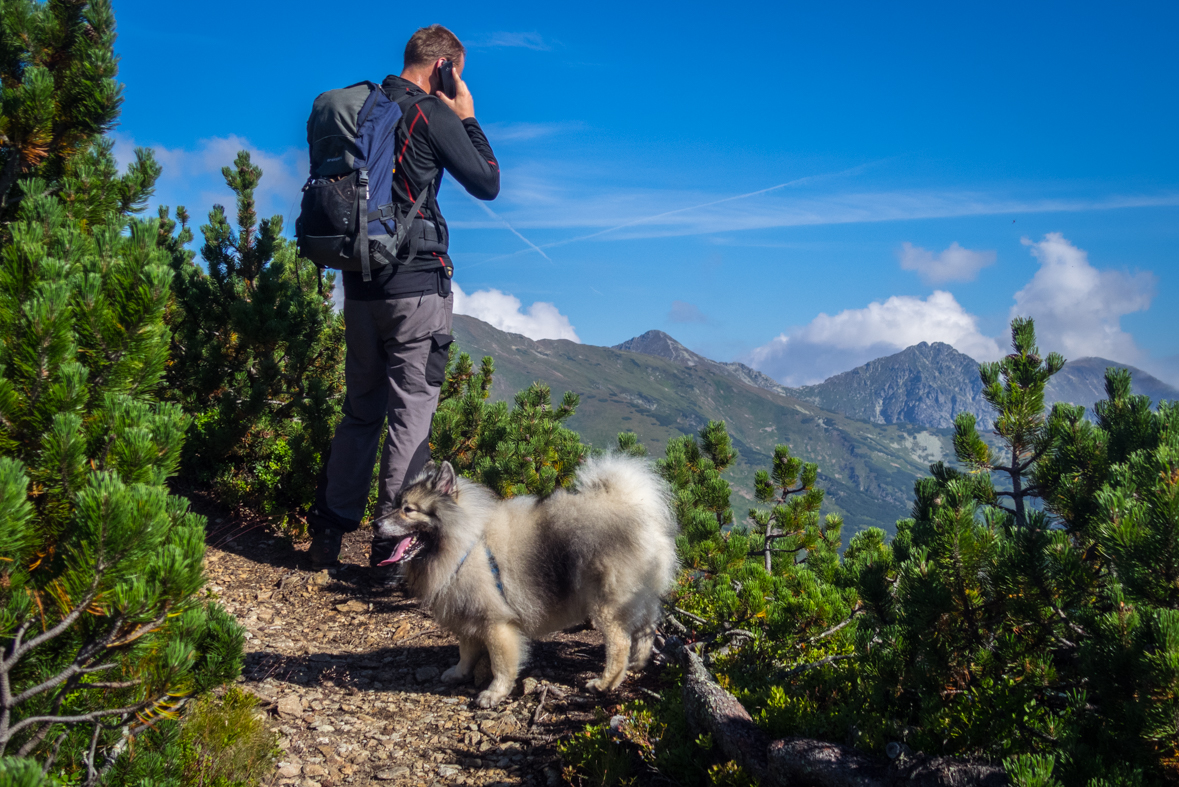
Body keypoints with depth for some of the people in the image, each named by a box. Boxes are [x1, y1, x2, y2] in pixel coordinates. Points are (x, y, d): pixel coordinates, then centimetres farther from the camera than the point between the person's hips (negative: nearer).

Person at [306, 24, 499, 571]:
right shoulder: (432, 113, -8)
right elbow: (488, 184, -2)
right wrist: (467, 117, 7)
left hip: (359, 279, 7)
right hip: (416, 284, -7)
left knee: (360, 408, 15)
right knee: (411, 412, -2)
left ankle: (329, 531, 18)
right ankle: (393, 543, 0)